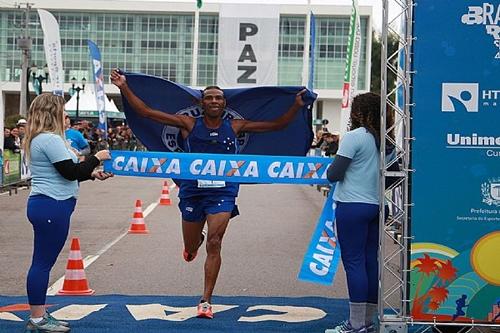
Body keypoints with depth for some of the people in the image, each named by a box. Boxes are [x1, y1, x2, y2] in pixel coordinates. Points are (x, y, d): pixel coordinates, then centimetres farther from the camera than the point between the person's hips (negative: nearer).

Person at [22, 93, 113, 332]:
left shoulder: (39, 139, 18)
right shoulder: (50, 139, -15)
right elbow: (70, 172, -17)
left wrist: (92, 174, 18)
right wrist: (96, 158, -4)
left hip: (45, 205, 11)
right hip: (51, 207, -11)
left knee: (42, 262, 13)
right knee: (43, 262, -5)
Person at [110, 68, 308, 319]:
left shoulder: (235, 127, 3)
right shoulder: (189, 125, -1)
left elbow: (277, 125, 5)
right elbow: (145, 111, -5)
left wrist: (297, 106, -6)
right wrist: (124, 88, -10)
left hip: (222, 191, -1)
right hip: (193, 191, 1)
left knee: (214, 244, -14)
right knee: (190, 248, 15)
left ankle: (206, 301, -5)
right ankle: (196, 241, 56)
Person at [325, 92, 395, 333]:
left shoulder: (354, 137, -10)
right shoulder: (386, 141, 11)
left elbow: (333, 174, -12)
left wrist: (332, 167, 9)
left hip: (352, 206, -7)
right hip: (377, 206, 7)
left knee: (354, 262, -4)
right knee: (371, 262, 10)